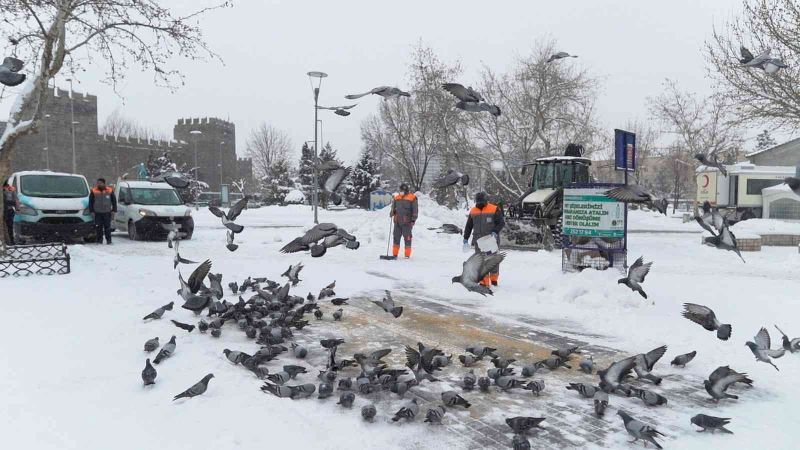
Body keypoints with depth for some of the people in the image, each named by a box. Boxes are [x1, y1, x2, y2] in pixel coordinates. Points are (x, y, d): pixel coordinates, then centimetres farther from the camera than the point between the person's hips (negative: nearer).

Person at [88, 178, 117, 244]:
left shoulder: (110, 191, 3)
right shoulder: (93, 191, 2)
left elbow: (114, 201, 10)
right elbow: (91, 202, 8)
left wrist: (114, 210, 4)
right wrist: (91, 211, 2)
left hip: (107, 212, 0)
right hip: (97, 213, 1)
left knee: (107, 227, -1)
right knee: (98, 227, 1)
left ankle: (108, 240, 4)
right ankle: (99, 240, 9)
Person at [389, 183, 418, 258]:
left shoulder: (412, 198, -1)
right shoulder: (396, 197, 12)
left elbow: (415, 210, -1)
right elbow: (394, 208, 21)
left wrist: (413, 220, -6)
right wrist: (392, 213, 0)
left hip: (407, 222, -4)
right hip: (397, 222, 4)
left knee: (407, 238, 0)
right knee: (396, 238, 6)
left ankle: (407, 255, 7)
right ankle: (395, 254, 12)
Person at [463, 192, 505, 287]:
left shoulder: (494, 209, -5)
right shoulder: (473, 211, 7)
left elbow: (501, 223, -4)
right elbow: (468, 226, 15)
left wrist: (495, 232, -19)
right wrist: (465, 239, 11)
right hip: (479, 241, 3)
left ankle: (494, 279, 27)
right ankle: (484, 282, 4)